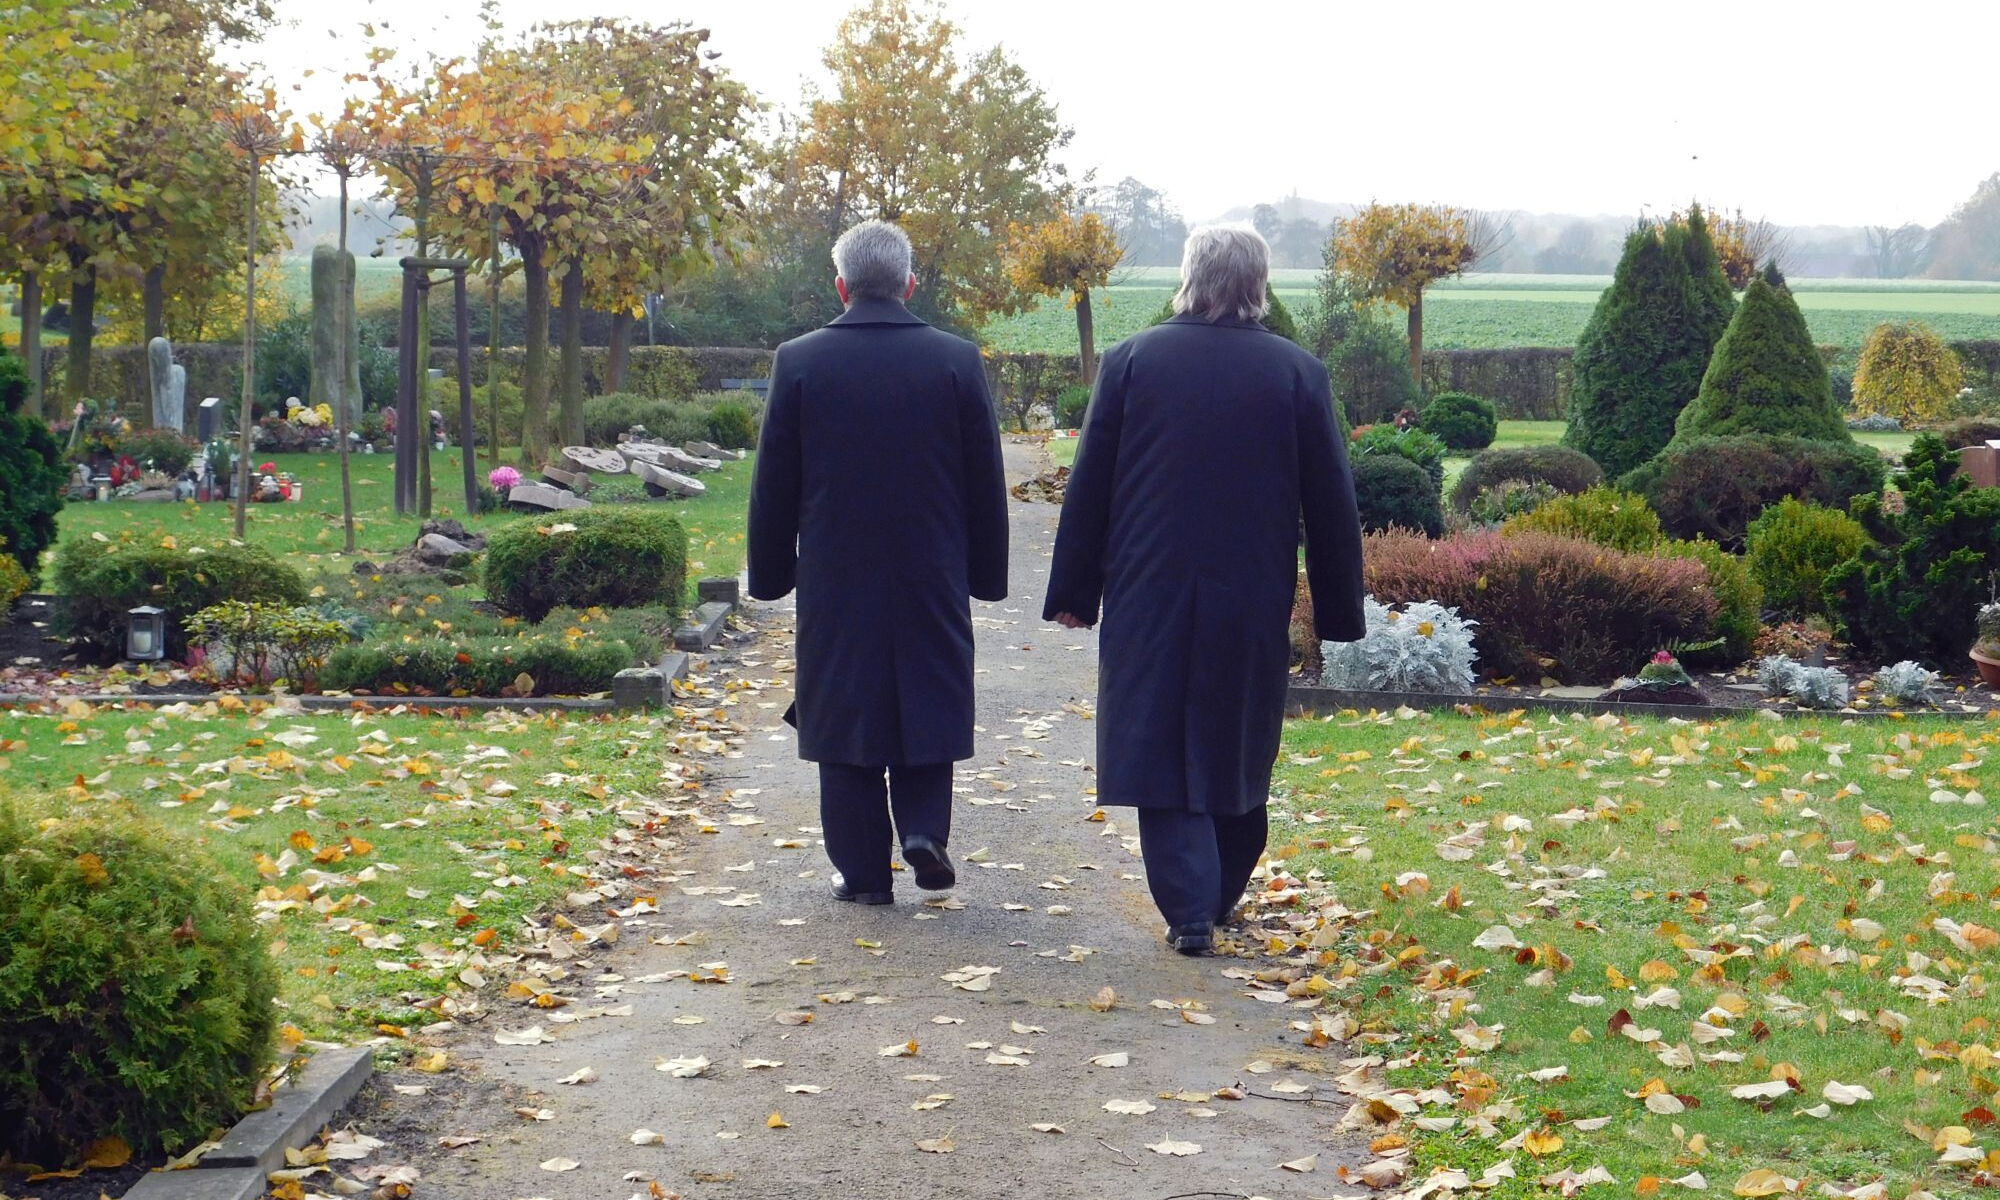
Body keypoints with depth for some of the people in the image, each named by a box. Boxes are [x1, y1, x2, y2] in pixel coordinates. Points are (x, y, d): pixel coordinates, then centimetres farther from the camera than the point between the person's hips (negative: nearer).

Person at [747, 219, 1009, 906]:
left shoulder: (799, 361, -5)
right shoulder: (957, 361, -3)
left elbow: (773, 486, 1)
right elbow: (986, 484, 2)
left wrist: (770, 573, 10)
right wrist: (987, 573, 12)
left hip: (835, 580, 0)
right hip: (932, 579, 1)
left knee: (844, 714, 7)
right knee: (928, 702, 15)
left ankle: (863, 871, 10)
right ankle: (925, 829, -1)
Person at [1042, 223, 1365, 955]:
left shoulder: (1131, 360, -3)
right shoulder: (1297, 372, -2)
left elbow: (1089, 485, -1)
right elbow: (1330, 501, 1)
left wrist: (1072, 591, 5)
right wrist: (1340, 611, 8)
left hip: (1149, 596, -1)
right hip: (1254, 600, 1)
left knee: (1160, 749, 4)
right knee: (1239, 749, 16)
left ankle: (1188, 909, -5)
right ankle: (1220, 896, 27)